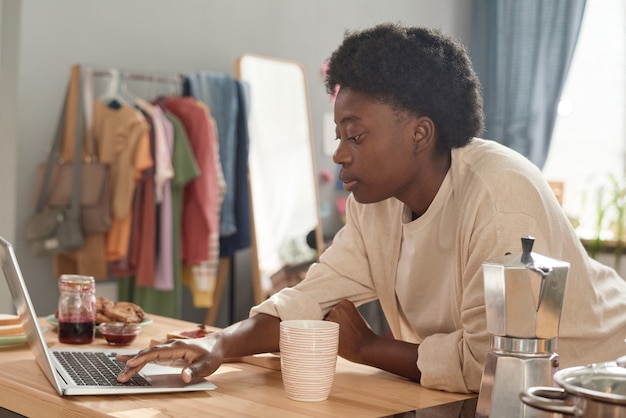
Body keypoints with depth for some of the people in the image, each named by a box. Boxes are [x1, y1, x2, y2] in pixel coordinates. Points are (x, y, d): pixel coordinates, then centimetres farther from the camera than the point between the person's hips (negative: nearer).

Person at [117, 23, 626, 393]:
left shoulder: (499, 194, -27)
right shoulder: (375, 202, -3)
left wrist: (367, 347, -17)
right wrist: (220, 343, -20)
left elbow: (492, 358, -30)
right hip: (469, 394, 6)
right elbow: (310, 301, -3)